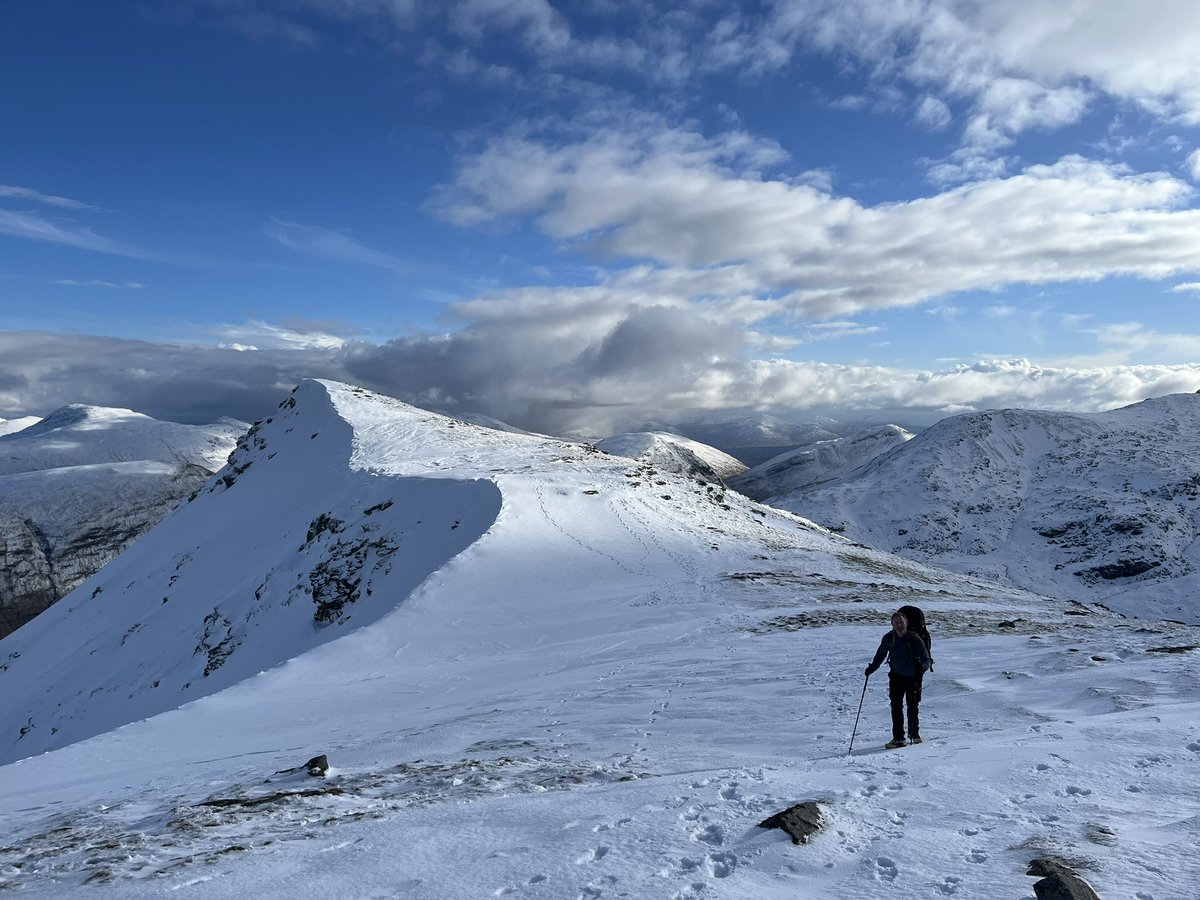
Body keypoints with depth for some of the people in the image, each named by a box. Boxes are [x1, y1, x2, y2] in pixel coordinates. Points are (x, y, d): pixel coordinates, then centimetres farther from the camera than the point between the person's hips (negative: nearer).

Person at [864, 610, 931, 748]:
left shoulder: (915, 639, -17)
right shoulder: (888, 638, -7)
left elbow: (926, 659, -14)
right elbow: (880, 654, 11)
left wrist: (921, 667, -36)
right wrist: (872, 667, 0)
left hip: (913, 677, -2)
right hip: (896, 676, 2)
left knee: (913, 707, 6)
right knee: (896, 706, -3)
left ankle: (914, 734, 26)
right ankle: (898, 738, 0)